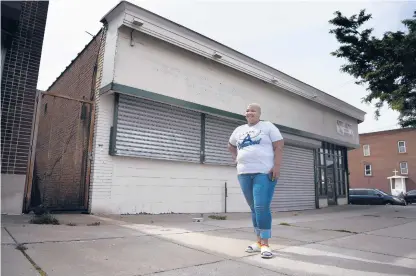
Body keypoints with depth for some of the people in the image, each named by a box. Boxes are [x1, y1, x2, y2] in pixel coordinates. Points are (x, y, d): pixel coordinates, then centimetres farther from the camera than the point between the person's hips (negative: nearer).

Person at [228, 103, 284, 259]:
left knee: (262, 208, -13)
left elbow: (279, 147, -3)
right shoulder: (239, 130, 18)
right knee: (254, 209, 10)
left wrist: (277, 166, -15)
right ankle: (259, 241, 19)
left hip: (265, 173, -5)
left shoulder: (268, 126, 4)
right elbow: (230, 146, 34)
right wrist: (237, 158, 17)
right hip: (244, 174, 5)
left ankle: (265, 244, -3)